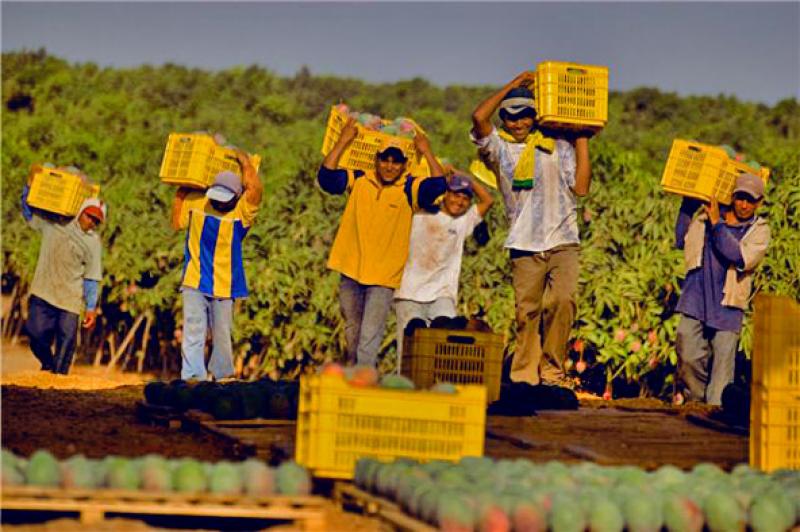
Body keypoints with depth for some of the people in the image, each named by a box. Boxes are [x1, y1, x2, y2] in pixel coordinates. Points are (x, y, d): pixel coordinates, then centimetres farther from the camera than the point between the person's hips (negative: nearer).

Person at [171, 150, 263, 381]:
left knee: (222, 335, 10)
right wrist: (181, 193, 8)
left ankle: (221, 375, 26)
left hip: (224, 284, -1)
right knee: (193, 331, -7)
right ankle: (193, 376, -11)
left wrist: (245, 161, -13)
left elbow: (255, 189, -28)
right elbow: (177, 223, 11)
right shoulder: (195, 201, 1)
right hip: (194, 282, 1)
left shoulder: (242, 210, -9)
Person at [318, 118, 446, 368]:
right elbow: (326, 176, -6)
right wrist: (342, 142, -6)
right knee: (352, 329, 19)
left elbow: (438, 185, -17)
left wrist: (426, 152, -11)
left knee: (370, 336, -10)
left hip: (384, 275, -3)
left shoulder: (410, 189, -4)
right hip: (351, 271, 3)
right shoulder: (359, 181, 2)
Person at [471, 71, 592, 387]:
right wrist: (512, 86, 1)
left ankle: (552, 369, -9)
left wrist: (581, 143, 5)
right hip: (524, 244, 1)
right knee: (527, 311, -3)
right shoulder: (499, 147, 10)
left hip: (563, 241, 0)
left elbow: (580, 187, 3)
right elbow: (479, 117, -9)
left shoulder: (558, 145, 11)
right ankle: (524, 375, 3)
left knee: (563, 300, -18)